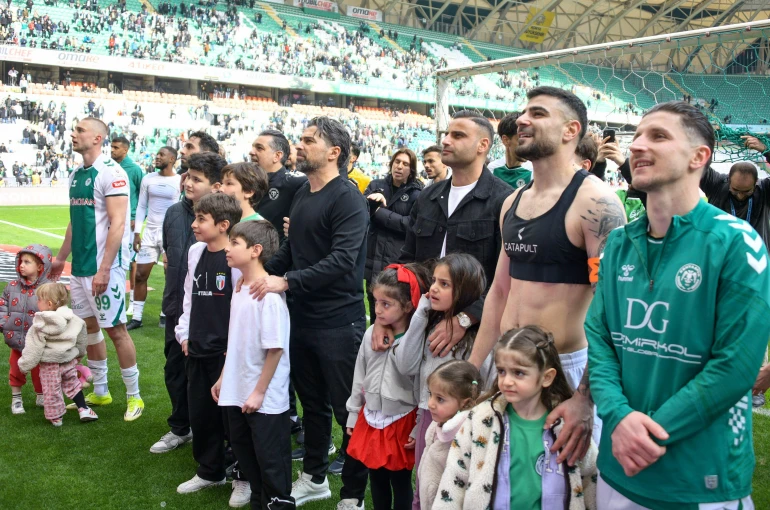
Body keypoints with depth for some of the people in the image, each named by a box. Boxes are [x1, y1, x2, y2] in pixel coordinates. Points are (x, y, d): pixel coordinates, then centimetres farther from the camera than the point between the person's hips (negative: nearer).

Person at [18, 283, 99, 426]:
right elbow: (81, 341, 11)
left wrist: (24, 365, -3)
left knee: (51, 391, 9)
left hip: (49, 365, -5)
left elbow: (33, 349, -15)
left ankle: (55, 417, 20)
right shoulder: (75, 320, -3)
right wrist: (79, 354, 29)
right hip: (69, 361, 5)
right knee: (72, 384, 23)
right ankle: (83, 409, 21)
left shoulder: (39, 326, -18)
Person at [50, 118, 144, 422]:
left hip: (104, 266, -8)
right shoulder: (76, 175, 12)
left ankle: (134, 397, 11)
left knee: (115, 329, -2)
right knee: (88, 327, 14)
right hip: (80, 266, 9)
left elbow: (117, 224, -19)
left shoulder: (110, 172, -14)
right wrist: (61, 258, 23)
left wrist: (103, 269, -23)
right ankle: (100, 393, 27)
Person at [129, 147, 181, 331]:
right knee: (140, 274, 3)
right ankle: (137, 317, 11)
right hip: (150, 232, 4)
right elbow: (141, 207, 9)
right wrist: (137, 233, 3)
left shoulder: (180, 181, -4)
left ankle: (166, 315, 18)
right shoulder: (148, 179, 6)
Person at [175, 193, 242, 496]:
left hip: (227, 352, -7)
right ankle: (209, 471, 33)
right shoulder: (195, 252, 6)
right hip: (197, 350, 7)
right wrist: (184, 334, 12)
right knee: (200, 413, 15)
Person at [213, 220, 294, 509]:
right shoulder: (240, 289, 5)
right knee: (243, 451, 21)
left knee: (270, 458, 6)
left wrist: (259, 392, -18)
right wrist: (223, 378, 15)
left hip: (265, 398, -9)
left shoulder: (269, 295, -21)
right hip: (236, 393, 9)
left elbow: (275, 348, -21)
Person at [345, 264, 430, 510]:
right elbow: (359, 378, 7)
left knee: (401, 483, 12)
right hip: (371, 420, 5)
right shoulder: (370, 335, -4)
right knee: (377, 480, 20)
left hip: (402, 423, -5)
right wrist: (353, 415, 12)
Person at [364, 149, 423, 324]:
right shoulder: (376, 185, 10)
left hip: (399, 261, -3)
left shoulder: (417, 193, 0)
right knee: (374, 309, 12)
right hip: (373, 258, 3)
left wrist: (379, 212, -10)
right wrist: (372, 202, -20)